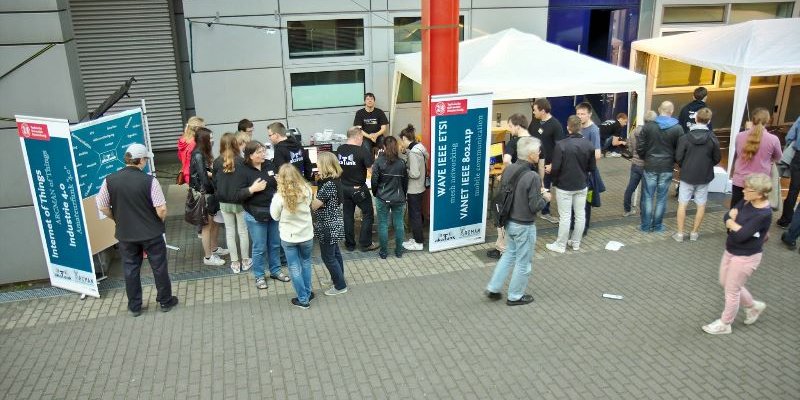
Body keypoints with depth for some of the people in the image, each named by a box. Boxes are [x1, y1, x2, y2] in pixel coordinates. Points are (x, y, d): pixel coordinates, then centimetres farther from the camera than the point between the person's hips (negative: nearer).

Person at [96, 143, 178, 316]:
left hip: (125, 233, 3)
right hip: (151, 233, -3)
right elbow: (161, 210, -18)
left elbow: (102, 207, 0)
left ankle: (134, 307, 27)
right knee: (159, 267, 13)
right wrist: (159, 222, 3)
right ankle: (165, 301, 27)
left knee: (130, 269, 16)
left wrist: (118, 219, 16)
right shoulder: (149, 181, -18)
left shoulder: (110, 180, -8)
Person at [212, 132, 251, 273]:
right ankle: (245, 261, 22)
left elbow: (214, 182, 1)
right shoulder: (241, 161, -15)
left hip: (224, 202, 2)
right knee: (243, 231, 12)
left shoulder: (217, 162, -6)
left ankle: (235, 263, 18)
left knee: (230, 231, 12)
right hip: (240, 201, -2)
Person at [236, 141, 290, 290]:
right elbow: (238, 195, -13)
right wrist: (252, 189, -28)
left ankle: (275, 270, 34)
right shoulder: (243, 171, -12)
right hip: (256, 214, -5)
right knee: (259, 247, 6)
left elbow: (278, 184, 16)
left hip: (274, 211, 5)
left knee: (275, 244, 17)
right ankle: (259, 276, 23)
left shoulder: (269, 165, 1)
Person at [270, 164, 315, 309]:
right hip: (306, 235, 3)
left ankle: (303, 299, 21)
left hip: (288, 238, -3)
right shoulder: (306, 191, -13)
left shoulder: (280, 197, -21)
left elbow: (275, 216, -6)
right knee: (306, 263, 24)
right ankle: (308, 293, 33)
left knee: (294, 268, 12)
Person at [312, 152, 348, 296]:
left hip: (328, 226, -10)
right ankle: (338, 279, 38)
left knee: (328, 257, 5)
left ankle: (340, 286, 16)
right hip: (333, 224, 10)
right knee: (335, 253, 23)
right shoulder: (334, 180, 3)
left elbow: (314, 205, -20)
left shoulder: (328, 184, -26)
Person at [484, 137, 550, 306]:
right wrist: (545, 197, -1)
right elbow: (535, 206, -23)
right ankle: (515, 296, 27)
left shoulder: (508, 169, -4)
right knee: (523, 261, 12)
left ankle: (493, 288, 27)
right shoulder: (533, 177, -25)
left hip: (509, 221, 7)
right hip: (524, 226, -7)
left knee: (509, 253, 25)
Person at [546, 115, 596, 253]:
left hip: (564, 186, -4)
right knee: (580, 215, 14)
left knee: (565, 216, 4)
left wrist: (554, 180, 2)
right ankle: (576, 242, 26)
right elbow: (592, 167, 2)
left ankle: (560, 245, 14)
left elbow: (555, 168, -18)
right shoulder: (588, 145, -5)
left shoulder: (561, 145, -19)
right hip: (582, 186, 4)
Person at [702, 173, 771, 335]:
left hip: (746, 257, -9)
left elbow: (741, 235, -31)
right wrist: (733, 219, -22)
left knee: (732, 290, 8)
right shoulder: (747, 201, -5)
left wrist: (731, 224, -13)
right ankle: (753, 306, 45)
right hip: (731, 251, 9)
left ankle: (724, 324, 29)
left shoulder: (763, 214, -29)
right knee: (725, 283, 24)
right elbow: (728, 217, 0)